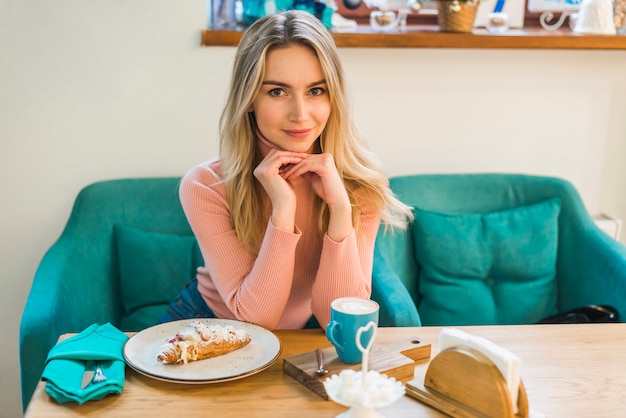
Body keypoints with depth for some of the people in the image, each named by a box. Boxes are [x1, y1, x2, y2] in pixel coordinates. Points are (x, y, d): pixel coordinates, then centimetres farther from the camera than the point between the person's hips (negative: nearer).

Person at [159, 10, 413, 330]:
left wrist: (340, 208, -29)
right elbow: (255, 318, -21)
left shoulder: (359, 184, -14)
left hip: (308, 330, 1)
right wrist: (283, 209, -31)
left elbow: (341, 321, -19)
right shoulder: (205, 187, -18)